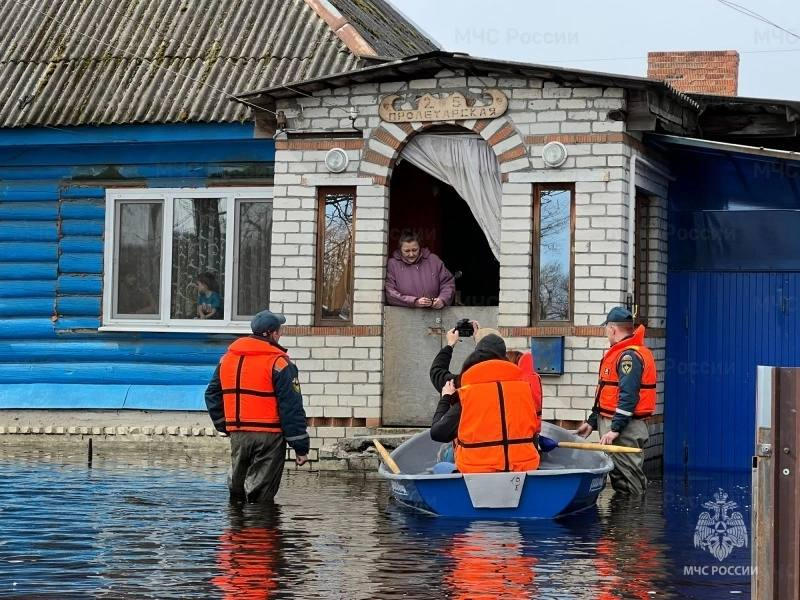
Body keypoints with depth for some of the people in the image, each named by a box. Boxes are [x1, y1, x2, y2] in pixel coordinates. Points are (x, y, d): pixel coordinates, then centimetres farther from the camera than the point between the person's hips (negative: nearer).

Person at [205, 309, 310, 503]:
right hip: (269, 436, -6)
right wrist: (301, 447, -8)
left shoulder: (227, 358, 11)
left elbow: (212, 395, 18)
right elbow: (291, 407, -11)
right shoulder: (279, 363, -9)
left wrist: (224, 425, 25)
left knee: (236, 488, 17)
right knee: (261, 495, -3)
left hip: (237, 434, 6)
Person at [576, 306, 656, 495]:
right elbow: (608, 395, 25)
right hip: (612, 423, 11)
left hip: (625, 429, -11)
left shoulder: (629, 356, -15)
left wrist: (615, 429, -25)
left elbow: (628, 396, -23)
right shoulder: (619, 353, 19)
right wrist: (592, 422, 25)